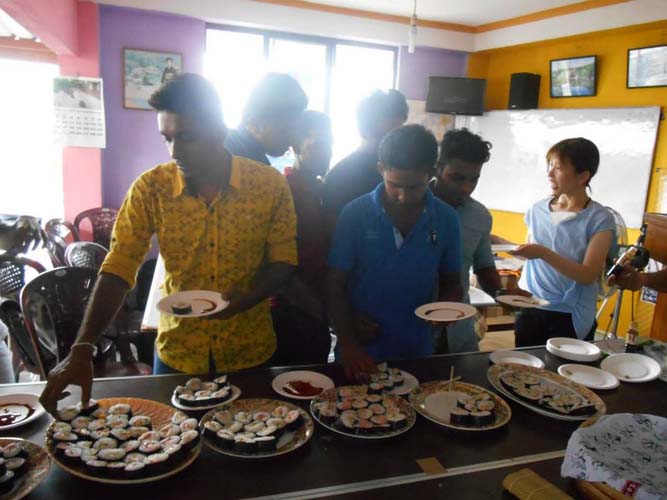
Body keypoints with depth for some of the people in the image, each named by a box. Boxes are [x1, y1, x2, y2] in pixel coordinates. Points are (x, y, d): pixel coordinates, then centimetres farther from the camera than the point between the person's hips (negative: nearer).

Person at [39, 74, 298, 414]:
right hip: (176, 354, 1)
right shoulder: (150, 189, -10)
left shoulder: (269, 185, -12)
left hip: (250, 353, 0)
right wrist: (82, 349, -23)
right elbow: (118, 270, -13)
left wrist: (247, 297, -23)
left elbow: (283, 261, -5)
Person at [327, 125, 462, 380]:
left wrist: (448, 306, -14)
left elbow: (451, 282, 7)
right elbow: (335, 285, -7)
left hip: (416, 350, 2)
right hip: (361, 351, -2)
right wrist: (348, 345, -15)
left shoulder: (446, 219, -5)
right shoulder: (355, 214, -11)